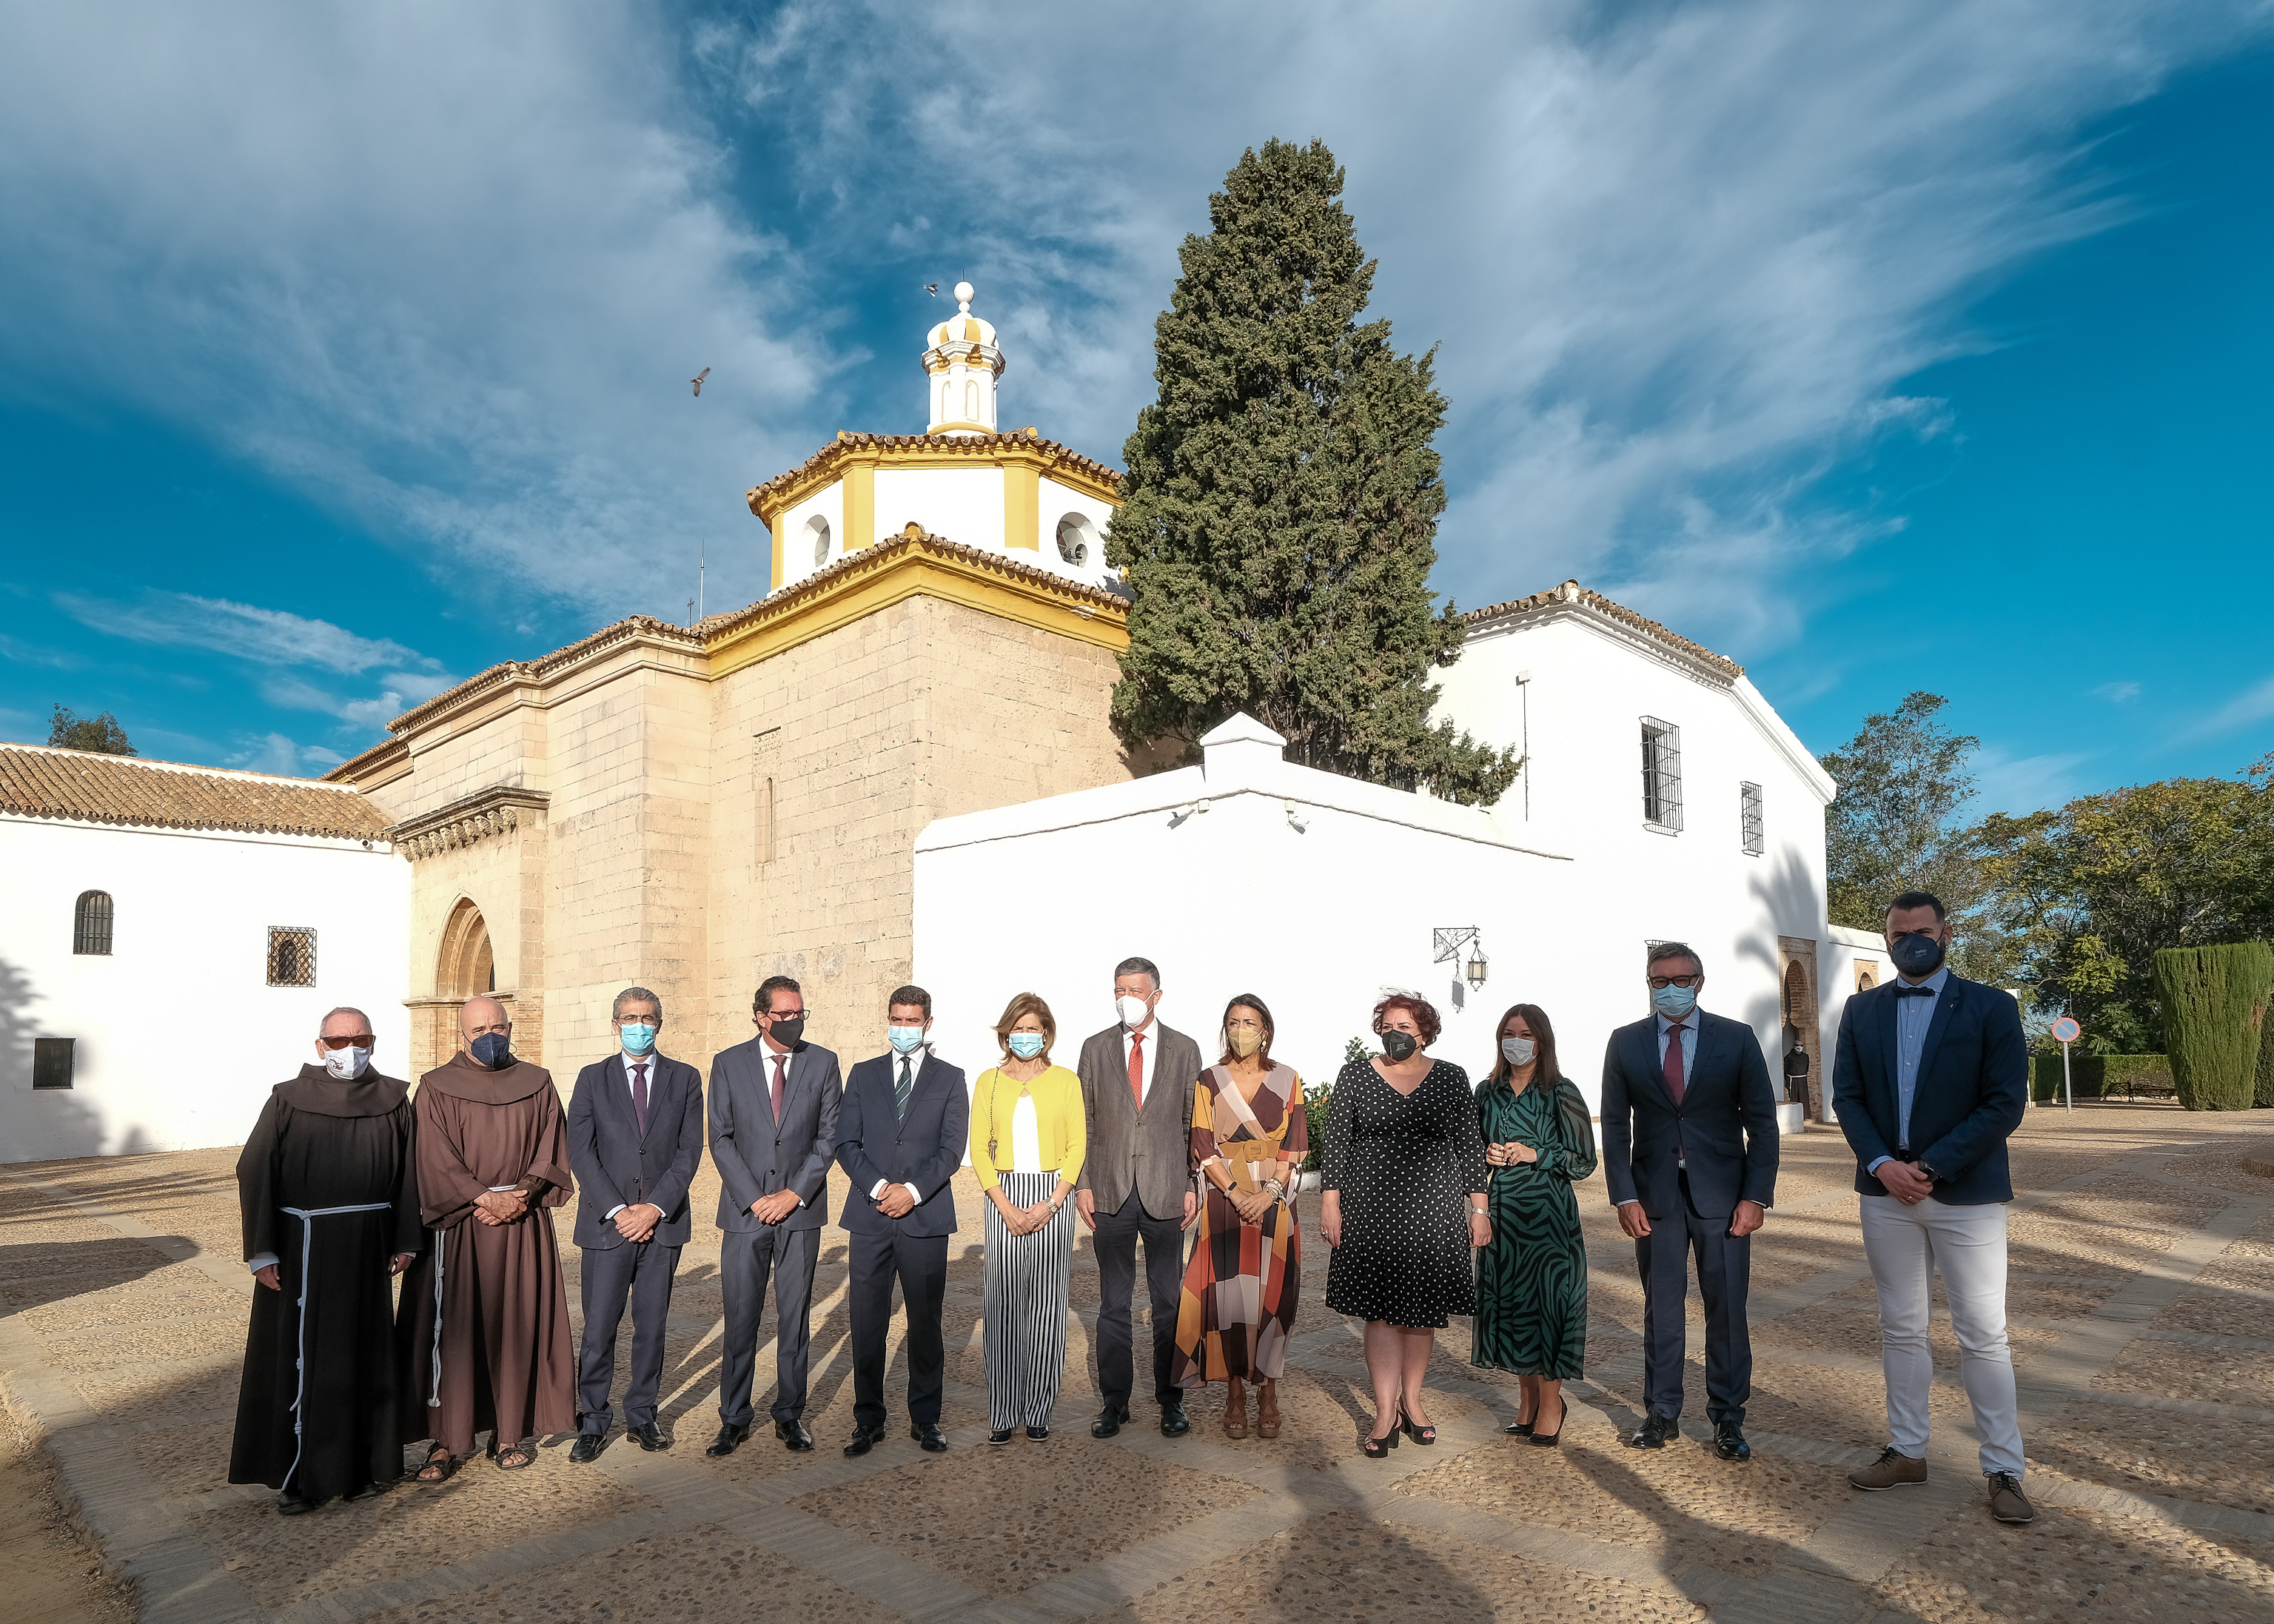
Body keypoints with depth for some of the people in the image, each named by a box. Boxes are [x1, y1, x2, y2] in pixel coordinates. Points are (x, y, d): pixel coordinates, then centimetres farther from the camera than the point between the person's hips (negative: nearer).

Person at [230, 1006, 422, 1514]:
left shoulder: (392, 1100, 1)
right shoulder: (288, 1100, -4)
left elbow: (407, 1173, 5)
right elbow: (255, 1174, -5)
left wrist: (405, 1241, 3)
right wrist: (261, 1252, -10)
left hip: (367, 1248, 2)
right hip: (301, 1247, -1)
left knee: (364, 1352, 9)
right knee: (298, 1357, 4)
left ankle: (365, 1464, 23)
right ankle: (298, 1475, 18)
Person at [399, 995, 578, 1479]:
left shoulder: (537, 1085, 7)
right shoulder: (436, 1089, 1)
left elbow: (551, 1149, 3)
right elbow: (436, 1160, -7)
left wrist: (521, 1195, -13)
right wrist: (485, 1199, -16)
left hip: (523, 1228, 2)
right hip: (455, 1227, -1)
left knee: (517, 1326, 5)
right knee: (450, 1329, -1)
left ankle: (511, 1431, 16)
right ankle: (448, 1439, 9)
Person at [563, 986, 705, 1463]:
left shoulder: (685, 1079, 6)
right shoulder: (592, 1079, 5)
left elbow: (690, 1150, 0)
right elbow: (580, 1152, -2)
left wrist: (656, 1207, -10)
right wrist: (617, 1210, -11)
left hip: (663, 1222, 1)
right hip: (606, 1223, -1)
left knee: (652, 1325, 8)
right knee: (599, 1328, 1)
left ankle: (642, 1415, 22)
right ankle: (591, 1424, 15)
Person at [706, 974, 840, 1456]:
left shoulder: (822, 1063, 2)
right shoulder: (729, 1064, 2)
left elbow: (829, 1136, 1)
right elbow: (721, 1139, 0)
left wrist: (794, 1194, -8)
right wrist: (754, 1199, -8)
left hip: (801, 1209, 1)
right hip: (745, 1210, 0)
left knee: (795, 1318, 7)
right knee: (740, 1319, 4)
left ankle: (790, 1415, 20)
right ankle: (734, 1419, 17)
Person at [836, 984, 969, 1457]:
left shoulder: (949, 1078, 6)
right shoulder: (863, 1075, 11)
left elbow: (952, 1148, -1)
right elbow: (846, 1143, 4)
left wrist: (912, 1190, -13)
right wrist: (878, 1187, -11)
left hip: (925, 1218, -1)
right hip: (869, 1217, 1)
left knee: (926, 1324, 6)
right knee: (867, 1324, 4)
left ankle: (925, 1419, 19)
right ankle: (868, 1420, 18)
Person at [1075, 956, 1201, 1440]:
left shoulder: (1184, 1050, 3)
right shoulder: (1095, 1049, 5)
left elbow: (1194, 1124, 3)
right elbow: (1084, 1121, 6)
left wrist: (1192, 1186, -2)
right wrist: (1083, 1183, -1)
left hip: (1166, 1193, -1)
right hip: (1111, 1192, 1)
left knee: (1169, 1301, 7)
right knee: (1113, 1303, 8)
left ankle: (1171, 1400, 20)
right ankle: (1115, 1402, 19)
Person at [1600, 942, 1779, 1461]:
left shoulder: (1737, 1039, 0)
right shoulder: (1626, 1043, 2)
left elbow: (1761, 1122, 0)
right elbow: (1615, 1125, 4)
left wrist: (1756, 1196, -7)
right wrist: (1624, 1196, -4)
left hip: (1722, 1195, -1)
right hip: (1656, 1195, 1)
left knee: (1727, 1309, 5)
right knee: (1660, 1307, 9)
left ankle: (1728, 1419, 21)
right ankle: (1662, 1413, 23)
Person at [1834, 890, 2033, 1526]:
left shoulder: (1991, 1008, -4)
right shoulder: (1862, 1010, 7)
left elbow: (2006, 1103, -10)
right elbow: (1847, 1095, 4)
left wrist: (1931, 1167, -15)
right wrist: (1881, 1164, -11)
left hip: (1966, 1193, -3)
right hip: (1886, 1190, 4)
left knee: (1983, 1335, 1)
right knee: (1900, 1328, 12)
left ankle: (2003, 1471, 14)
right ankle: (1907, 1451, 24)